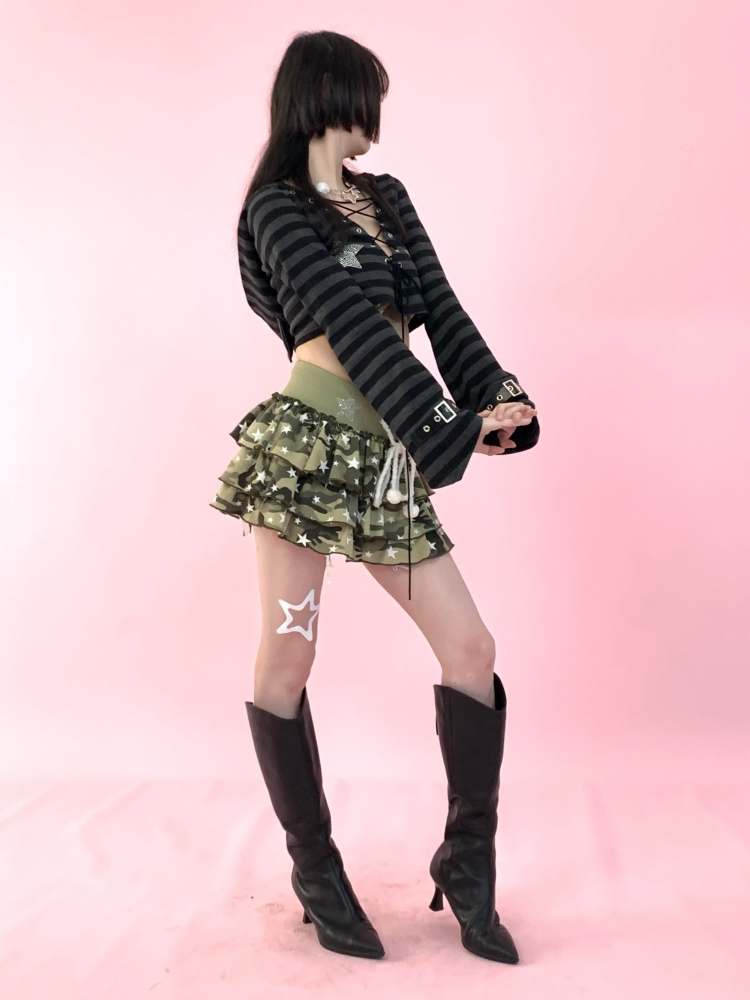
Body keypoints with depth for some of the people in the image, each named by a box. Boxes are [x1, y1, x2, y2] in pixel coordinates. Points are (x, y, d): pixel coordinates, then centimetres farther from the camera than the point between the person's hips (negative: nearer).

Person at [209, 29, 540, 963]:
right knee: (287, 658, 0)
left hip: (386, 458, 6)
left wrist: (500, 401, -7)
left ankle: (467, 862, 17)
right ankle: (316, 867, 20)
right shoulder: (278, 208, 0)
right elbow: (353, 328, -11)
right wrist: (453, 428, -15)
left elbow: (440, 309, 9)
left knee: (470, 648, 1)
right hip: (305, 443, -6)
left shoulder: (388, 197, 20)